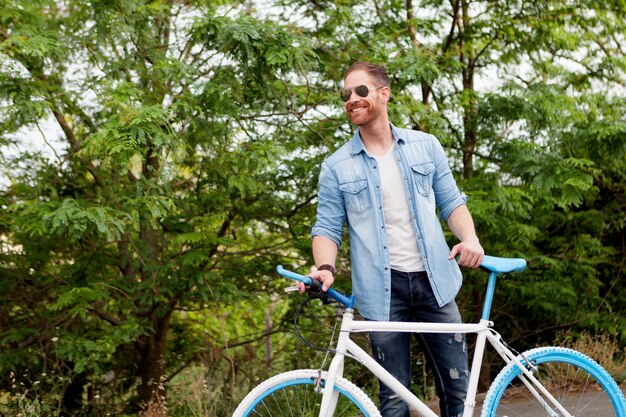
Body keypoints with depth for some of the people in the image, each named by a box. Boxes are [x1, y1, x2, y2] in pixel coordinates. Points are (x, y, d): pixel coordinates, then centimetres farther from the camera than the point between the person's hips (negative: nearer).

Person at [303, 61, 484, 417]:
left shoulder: (426, 146, 7)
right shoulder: (337, 167, 3)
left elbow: (451, 201, 10)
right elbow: (328, 227, 2)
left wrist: (470, 238, -9)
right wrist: (326, 268, -18)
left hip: (433, 281, 1)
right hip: (383, 290, -1)